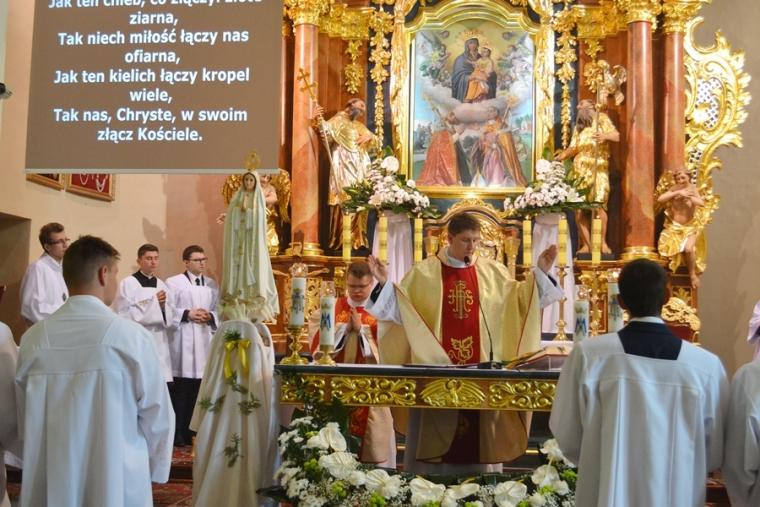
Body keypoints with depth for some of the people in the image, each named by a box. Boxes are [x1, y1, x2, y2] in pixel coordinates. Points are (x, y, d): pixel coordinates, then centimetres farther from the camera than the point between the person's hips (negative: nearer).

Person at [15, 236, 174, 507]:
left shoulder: (33, 339, -4)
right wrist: (156, 471, 10)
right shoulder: (132, 336, -14)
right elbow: (156, 415, -7)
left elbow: (25, 418, 6)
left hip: (50, 484, 4)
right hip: (117, 482, -3)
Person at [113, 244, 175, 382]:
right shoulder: (127, 283, -6)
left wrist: (163, 306, -9)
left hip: (159, 345, 6)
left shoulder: (162, 285, 12)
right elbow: (123, 315, -12)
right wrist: (153, 302, -11)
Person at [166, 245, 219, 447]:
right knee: (180, 391, -5)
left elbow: (219, 311, 14)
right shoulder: (173, 283, 0)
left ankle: (189, 432, 16)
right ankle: (177, 434, 3)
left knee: (197, 391, 6)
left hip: (204, 342, 5)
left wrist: (209, 316, -6)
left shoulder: (212, 284, 16)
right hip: (182, 343, -5)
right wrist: (187, 314, -14)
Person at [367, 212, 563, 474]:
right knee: (434, 429, 3)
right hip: (435, 368, -2)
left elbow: (520, 299, 9)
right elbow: (400, 308, 1)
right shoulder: (424, 272, 1)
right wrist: (385, 284, -14)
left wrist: (540, 272, 0)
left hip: (479, 371, 2)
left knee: (477, 432, 7)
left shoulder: (492, 272, 7)